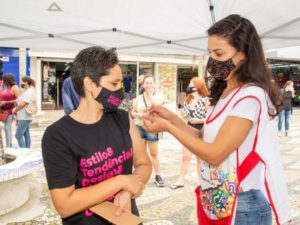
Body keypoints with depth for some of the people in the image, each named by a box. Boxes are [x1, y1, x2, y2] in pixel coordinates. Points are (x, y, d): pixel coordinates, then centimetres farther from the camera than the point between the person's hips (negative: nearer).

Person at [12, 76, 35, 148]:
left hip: (24, 118, -10)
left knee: (18, 135, -8)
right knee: (26, 135, 12)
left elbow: (22, 104, -20)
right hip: (23, 117, 10)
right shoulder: (26, 91, 16)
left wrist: (14, 111, -6)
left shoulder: (29, 92, -14)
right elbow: (18, 102, 20)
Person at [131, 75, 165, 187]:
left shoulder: (158, 95, -2)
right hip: (139, 127, 3)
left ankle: (157, 176, 12)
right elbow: (133, 112, 11)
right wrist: (138, 114, -11)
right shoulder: (139, 97, 6)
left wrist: (150, 93, -16)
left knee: (154, 154, 2)